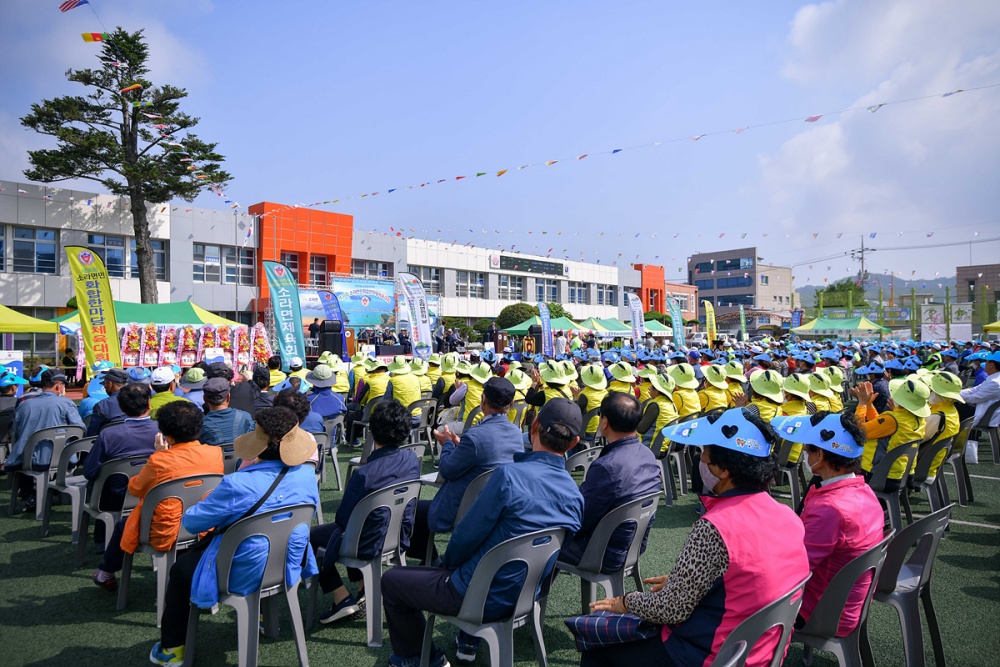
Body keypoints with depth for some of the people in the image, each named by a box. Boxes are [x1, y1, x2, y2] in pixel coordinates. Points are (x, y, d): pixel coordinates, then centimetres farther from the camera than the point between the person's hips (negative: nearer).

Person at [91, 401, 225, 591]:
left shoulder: (159, 461, -22)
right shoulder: (215, 453, -11)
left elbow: (134, 489, -3)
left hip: (167, 537, -4)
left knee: (122, 525, 28)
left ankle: (106, 573, 50)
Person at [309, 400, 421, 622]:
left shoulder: (364, 474, -29)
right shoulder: (412, 460, -11)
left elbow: (343, 517, -17)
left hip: (368, 543, -7)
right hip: (399, 537, 7)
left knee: (308, 536, 13)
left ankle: (342, 598, 10)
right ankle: (365, 589, 28)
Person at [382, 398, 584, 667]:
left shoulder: (509, 474, -27)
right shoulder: (575, 495, -6)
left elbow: (468, 534, -17)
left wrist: (447, 563, 5)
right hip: (526, 596, 7)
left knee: (391, 580, 12)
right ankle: (469, 642, 39)